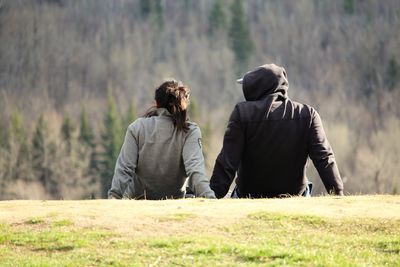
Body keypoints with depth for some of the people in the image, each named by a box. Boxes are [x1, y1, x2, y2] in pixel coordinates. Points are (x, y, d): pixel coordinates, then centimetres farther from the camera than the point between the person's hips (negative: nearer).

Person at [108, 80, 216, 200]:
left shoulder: (137, 128, -6)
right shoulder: (190, 132, -9)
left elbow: (124, 168, -12)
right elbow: (195, 168, -23)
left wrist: (113, 196, -15)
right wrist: (208, 197, -32)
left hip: (137, 199, 1)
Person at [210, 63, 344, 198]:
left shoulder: (242, 112, -14)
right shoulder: (308, 114, -8)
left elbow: (227, 163, -16)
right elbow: (324, 159, -11)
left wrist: (214, 197, -13)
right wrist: (338, 193, -8)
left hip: (249, 197, -1)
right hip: (294, 195, 1)